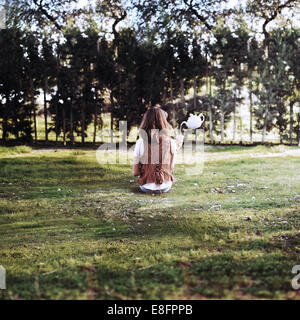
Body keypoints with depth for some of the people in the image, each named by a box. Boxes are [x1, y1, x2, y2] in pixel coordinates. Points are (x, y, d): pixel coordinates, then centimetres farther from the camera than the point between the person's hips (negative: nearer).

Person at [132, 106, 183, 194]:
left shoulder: (141, 142, -14)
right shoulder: (170, 142, -12)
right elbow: (171, 167, 1)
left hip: (146, 187, 0)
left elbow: (135, 172, -10)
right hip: (165, 187, 0)